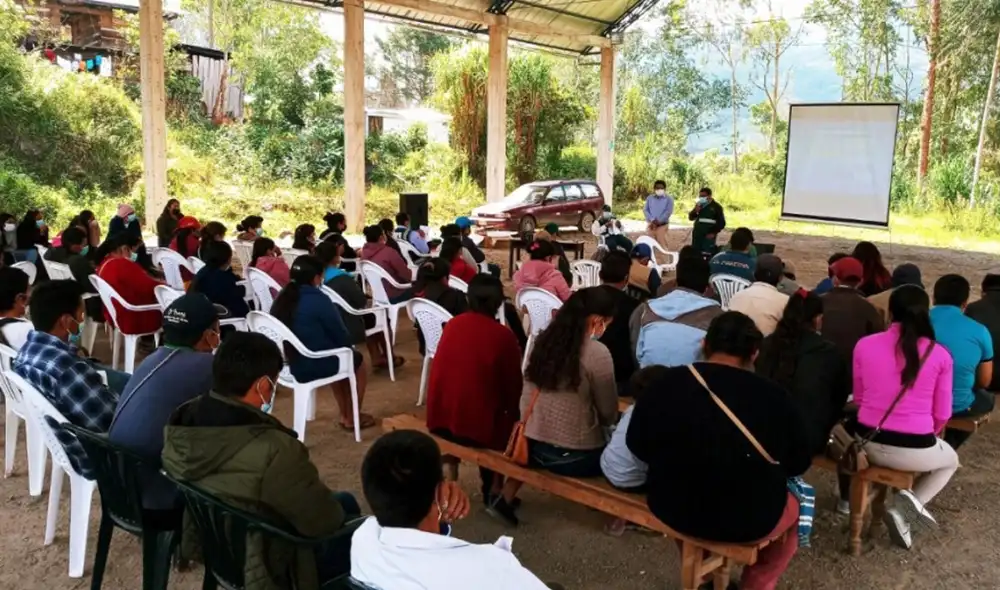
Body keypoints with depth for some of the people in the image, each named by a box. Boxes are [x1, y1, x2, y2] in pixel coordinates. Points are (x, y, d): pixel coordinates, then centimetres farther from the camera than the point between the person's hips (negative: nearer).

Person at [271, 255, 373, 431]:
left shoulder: (281, 299, 1)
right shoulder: (319, 300, -19)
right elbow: (341, 336, -12)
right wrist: (349, 346, 11)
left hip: (289, 365, 7)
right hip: (316, 365, -7)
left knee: (341, 356, 32)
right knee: (357, 359, 22)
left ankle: (344, 415, 38)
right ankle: (352, 418, 29)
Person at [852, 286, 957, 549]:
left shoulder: (864, 345, -5)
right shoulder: (940, 355, -8)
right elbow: (942, 415, 1)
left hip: (868, 442, 3)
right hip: (915, 449, -2)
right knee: (950, 460, 33)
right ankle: (909, 504, 7)